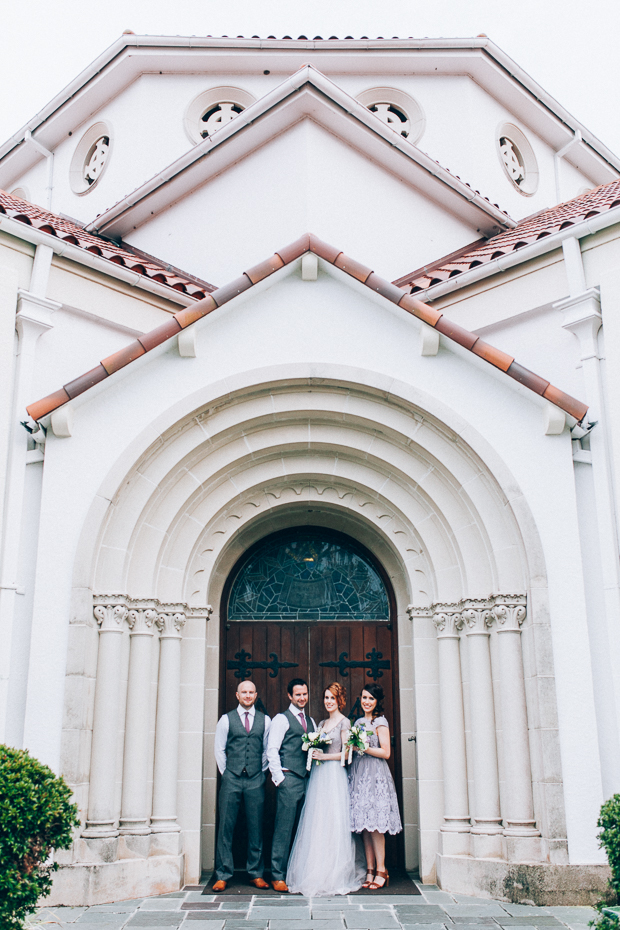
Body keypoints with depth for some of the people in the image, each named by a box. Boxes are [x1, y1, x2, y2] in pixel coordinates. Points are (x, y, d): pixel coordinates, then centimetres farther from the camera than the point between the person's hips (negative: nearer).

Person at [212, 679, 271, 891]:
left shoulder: (265, 720, 7)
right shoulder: (226, 719, 4)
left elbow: (268, 749, 14)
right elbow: (219, 749, 8)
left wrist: (261, 771, 9)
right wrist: (226, 772, 6)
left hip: (256, 780, 1)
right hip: (231, 779, -1)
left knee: (256, 828, 5)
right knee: (226, 827, -1)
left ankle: (256, 874, 15)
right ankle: (223, 875, 7)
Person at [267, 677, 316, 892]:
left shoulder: (311, 721, 18)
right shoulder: (281, 719, -1)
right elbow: (272, 750, -6)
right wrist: (279, 778, -11)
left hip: (307, 780, 6)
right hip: (289, 779, -6)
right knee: (284, 829, -5)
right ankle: (278, 876, 1)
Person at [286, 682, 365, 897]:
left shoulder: (344, 722, -3)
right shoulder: (321, 723, 17)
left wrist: (323, 756, -12)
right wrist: (312, 751, 1)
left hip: (334, 775, -7)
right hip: (318, 776, 7)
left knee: (333, 823, -5)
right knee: (316, 824, 5)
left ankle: (335, 877, 2)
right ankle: (317, 873, 11)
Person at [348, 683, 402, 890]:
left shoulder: (380, 722, -4)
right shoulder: (358, 722, 16)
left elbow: (385, 752, -10)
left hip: (375, 776, -6)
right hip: (359, 775, 7)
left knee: (375, 825, -7)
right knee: (364, 825, 5)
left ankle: (381, 871, -1)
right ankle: (370, 870, 9)